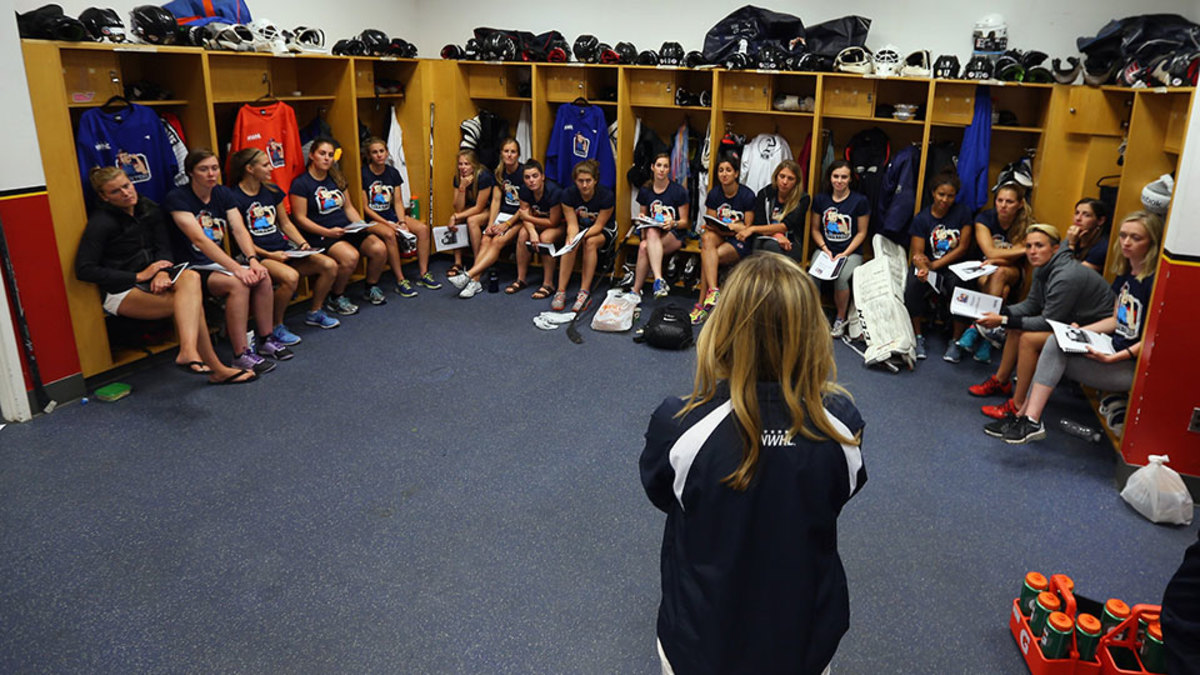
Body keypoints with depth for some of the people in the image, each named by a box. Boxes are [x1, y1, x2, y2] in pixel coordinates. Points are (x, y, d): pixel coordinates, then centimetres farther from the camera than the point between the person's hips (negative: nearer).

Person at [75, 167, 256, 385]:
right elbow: (84, 270, -11)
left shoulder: (149, 209, 11)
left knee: (191, 277, -31)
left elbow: (164, 247, 8)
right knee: (191, 302, -29)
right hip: (122, 292, -5)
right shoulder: (100, 222, -6)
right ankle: (216, 370, -32)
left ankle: (188, 351, -43)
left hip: (153, 283, 5)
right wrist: (139, 276, -13)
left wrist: (162, 272, -17)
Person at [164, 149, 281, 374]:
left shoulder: (223, 194, 8)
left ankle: (267, 340, -5)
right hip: (192, 270, -7)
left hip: (219, 264, 7)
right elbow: (200, 239, -25)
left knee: (262, 276, -17)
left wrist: (252, 259, -22)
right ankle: (241, 355, -28)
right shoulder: (177, 198, -14)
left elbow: (239, 230, -2)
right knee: (238, 283, -31)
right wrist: (236, 269, -34)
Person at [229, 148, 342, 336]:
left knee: (330, 265, -11)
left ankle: (314, 312, 10)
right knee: (290, 276, -37)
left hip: (283, 249, 7)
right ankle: (275, 326, -15)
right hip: (257, 255, -7)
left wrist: (303, 244, 3)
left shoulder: (272, 191, 15)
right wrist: (269, 255, -18)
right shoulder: (235, 198, -7)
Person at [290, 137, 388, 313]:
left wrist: (361, 225, 2)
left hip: (346, 229, 7)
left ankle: (371, 288, 8)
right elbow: (300, 219, -9)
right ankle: (335, 298, -11)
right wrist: (327, 232, -20)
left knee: (379, 248, -17)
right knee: (350, 256, -34)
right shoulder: (301, 183, -4)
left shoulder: (337, 178, 18)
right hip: (320, 236, -7)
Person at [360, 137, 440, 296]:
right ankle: (400, 281, -30)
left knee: (423, 228, -15)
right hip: (371, 219, -6)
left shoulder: (393, 172, 7)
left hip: (391, 215, 6)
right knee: (389, 234, -37)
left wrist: (402, 222, -11)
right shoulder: (364, 174, -9)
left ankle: (423, 274, -9)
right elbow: (365, 207, -11)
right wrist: (387, 223, -18)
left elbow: (398, 202, 7)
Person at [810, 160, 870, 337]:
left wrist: (845, 254, -10)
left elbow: (861, 232, 1)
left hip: (851, 252, -2)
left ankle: (841, 319, -9)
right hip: (825, 249, 2)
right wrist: (825, 249, -4)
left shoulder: (859, 200, -1)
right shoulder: (820, 199, 8)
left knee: (841, 277, -32)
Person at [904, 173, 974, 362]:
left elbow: (963, 247, -4)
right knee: (913, 283, -31)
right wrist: (923, 268, -33)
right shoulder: (922, 219, 0)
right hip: (930, 265, 1)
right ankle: (917, 337, -15)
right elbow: (917, 252, -8)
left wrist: (935, 265, -16)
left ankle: (956, 341, -15)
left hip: (954, 267, 0)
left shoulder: (962, 213, 2)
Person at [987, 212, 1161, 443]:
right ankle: (1025, 416, -13)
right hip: (1115, 351, 8)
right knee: (1056, 340, -10)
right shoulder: (1125, 274, 11)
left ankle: (1029, 420, -14)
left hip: (1135, 366, -8)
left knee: (1055, 353, -19)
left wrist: (1113, 358, -25)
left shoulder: (1154, 281, -16)